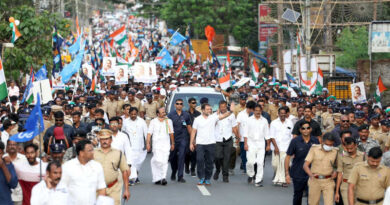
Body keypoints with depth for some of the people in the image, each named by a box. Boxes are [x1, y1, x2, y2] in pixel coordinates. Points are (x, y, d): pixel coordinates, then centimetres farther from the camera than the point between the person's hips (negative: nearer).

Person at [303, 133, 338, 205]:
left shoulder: (335, 151, 3)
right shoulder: (314, 149, -4)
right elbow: (305, 165, -9)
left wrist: (335, 172, -5)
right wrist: (311, 174, -27)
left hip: (328, 181, 1)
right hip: (315, 180, -1)